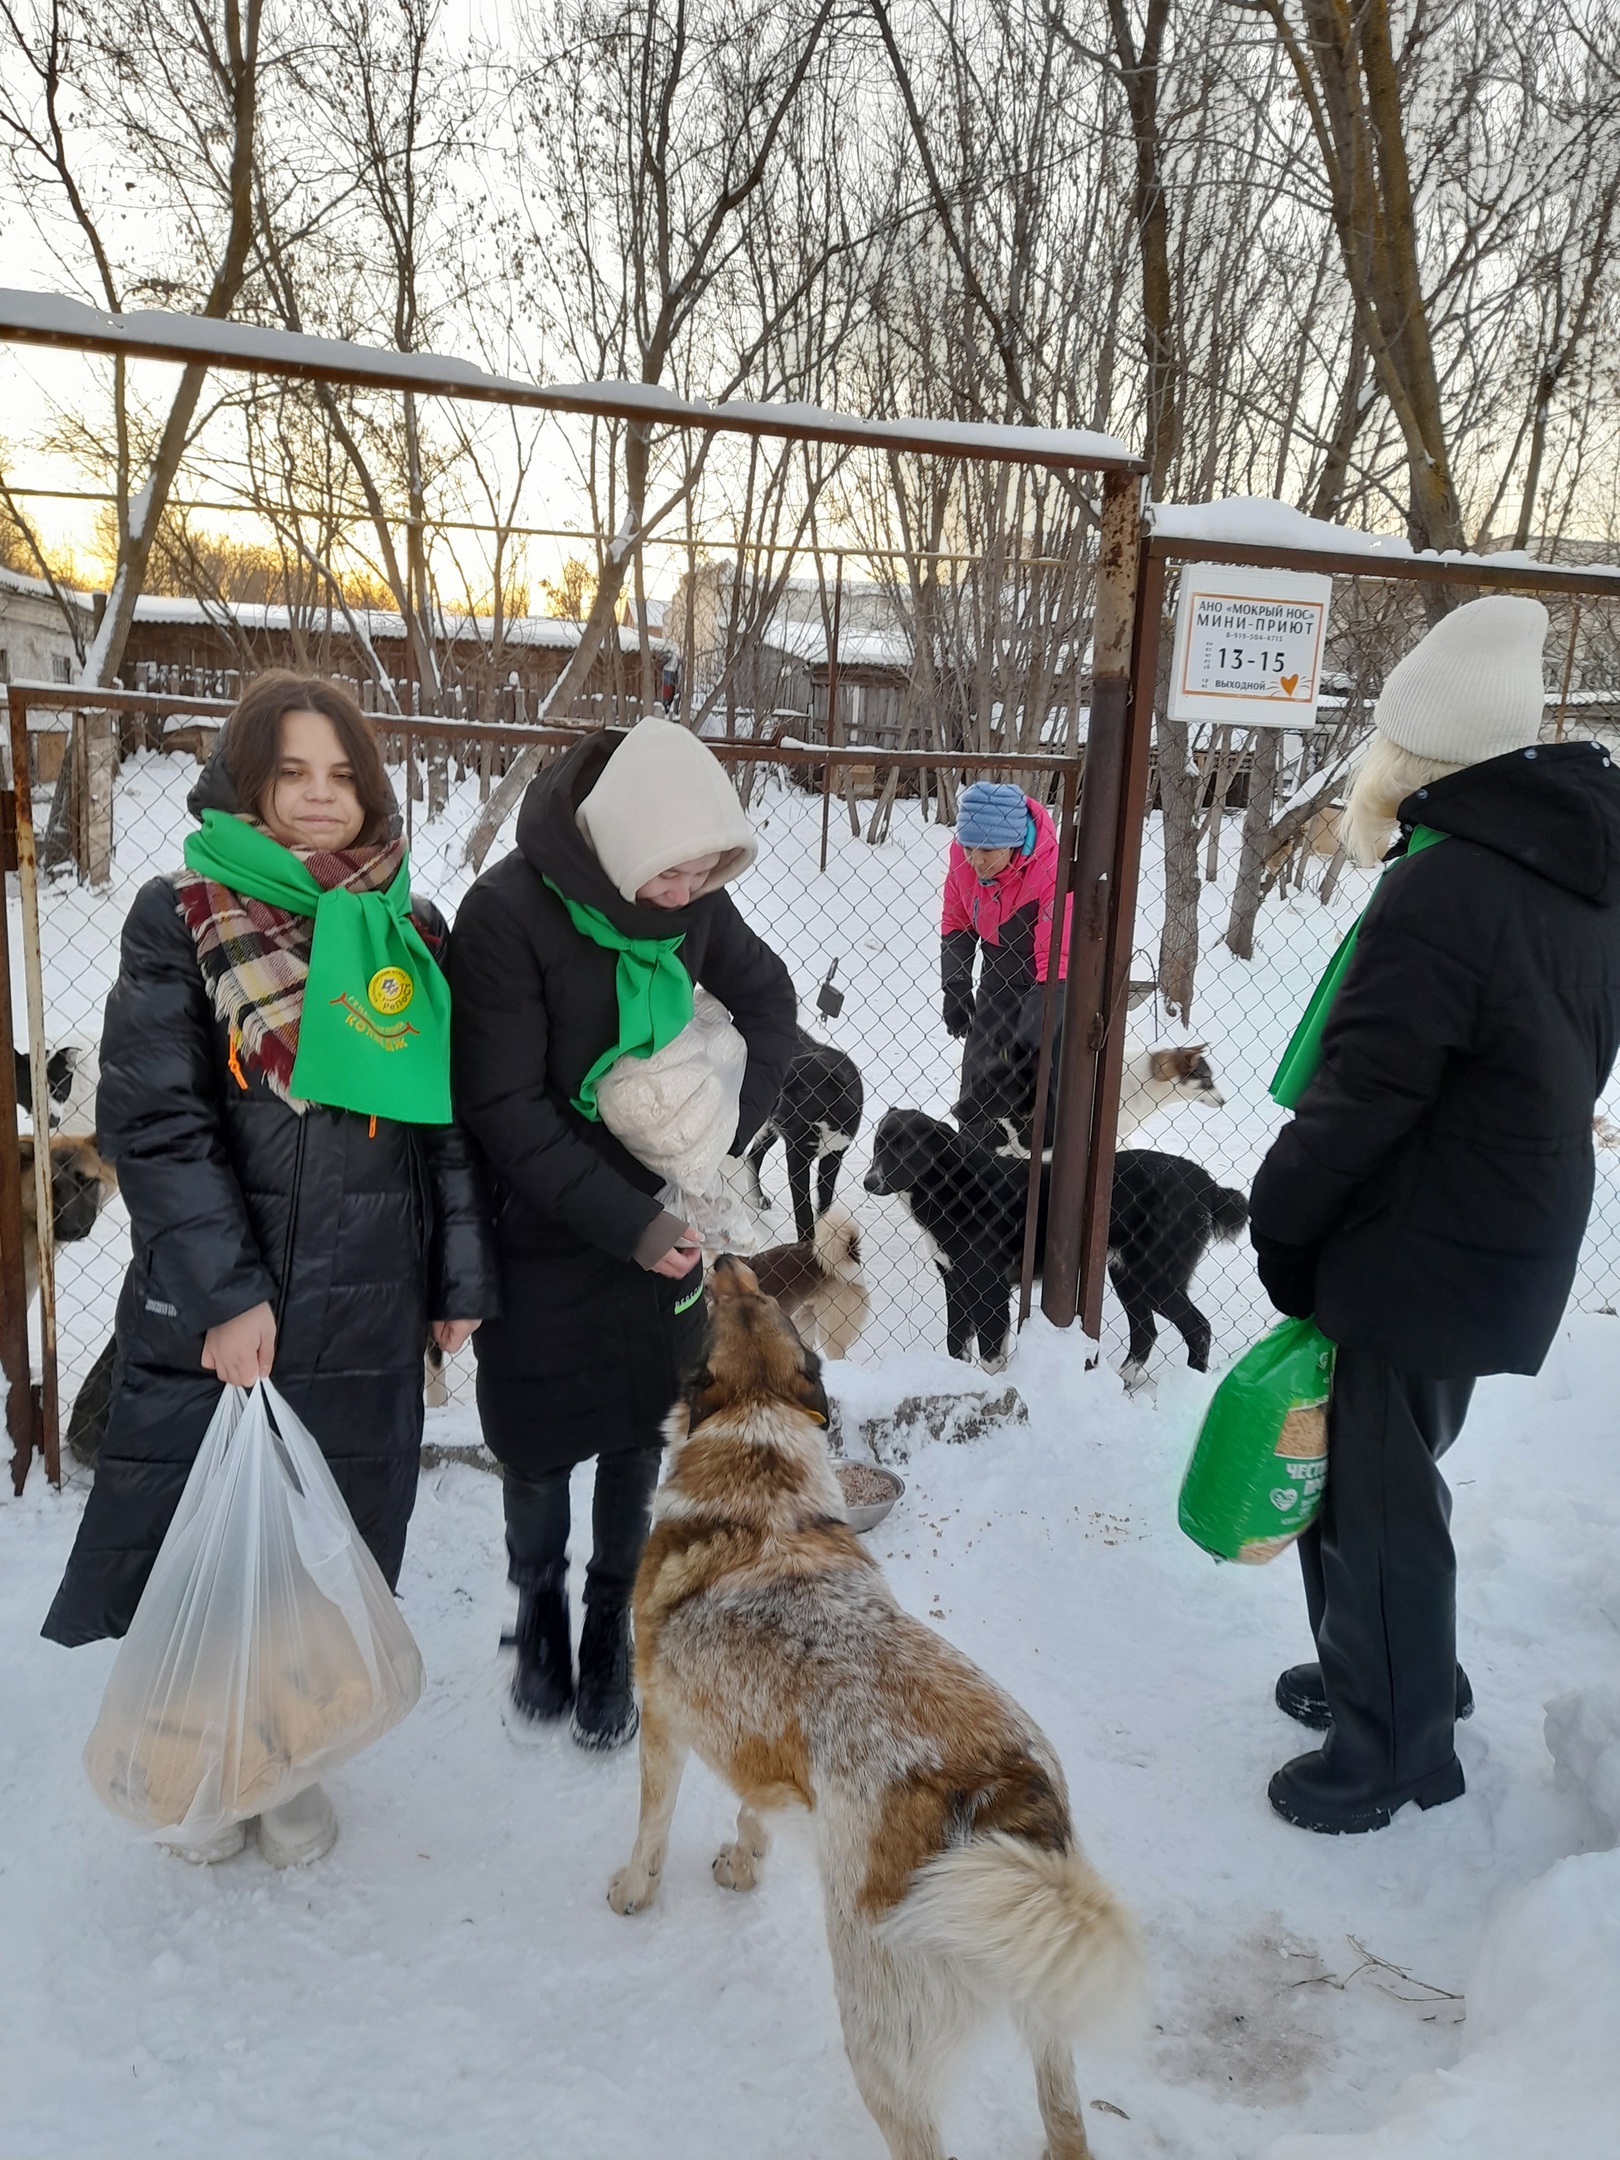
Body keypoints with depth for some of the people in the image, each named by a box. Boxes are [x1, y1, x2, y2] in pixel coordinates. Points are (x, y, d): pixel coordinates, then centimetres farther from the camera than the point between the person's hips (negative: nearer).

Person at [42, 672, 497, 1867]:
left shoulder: (410, 933, 6)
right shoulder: (180, 919, -4)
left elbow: (456, 1119, 8)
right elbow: (154, 1123, -10)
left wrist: (463, 1277, 5)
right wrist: (223, 1294, -17)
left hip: (367, 1316, 3)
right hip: (208, 1311, -2)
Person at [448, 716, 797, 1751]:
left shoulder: (694, 898, -8)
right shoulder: (507, 911, -21)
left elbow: (770, 1002, 7)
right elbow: (504, 1107, -21)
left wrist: (724, 1140, -5)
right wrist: (625, 1222, -22)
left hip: (663, 1226, 3)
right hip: (546, 1237, -3)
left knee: (640, 1435, 12)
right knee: (539, 1446, 11)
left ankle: (611, 1628, 35)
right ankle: (539, 1613, 40)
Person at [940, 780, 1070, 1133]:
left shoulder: (1052, 872, -31)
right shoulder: (962, 855, -14)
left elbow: (1057, 963, -29)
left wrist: (1031, 1038, -30)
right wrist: (954, 990, 0)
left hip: (1045, 989, -5)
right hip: (999, 981, 5)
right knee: (978, 1097, 10)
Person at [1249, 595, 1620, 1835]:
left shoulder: (1443, 890, -23)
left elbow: (1361, 1093, -22)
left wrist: (1278, 1221, -6)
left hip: (1416, 1253, -9)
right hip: (1511, 1240, 9)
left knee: (1374, 1490, 6)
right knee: (1386, 1470, 23)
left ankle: (1392, 1748, 22)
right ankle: (1385, 1675, 41)